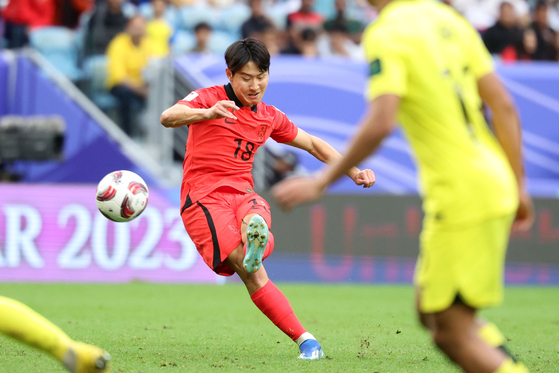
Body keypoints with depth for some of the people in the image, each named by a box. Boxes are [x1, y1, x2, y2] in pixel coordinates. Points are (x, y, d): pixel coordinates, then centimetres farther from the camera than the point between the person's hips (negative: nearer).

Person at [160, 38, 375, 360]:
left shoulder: (270, 117, 19)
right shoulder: (208, 98, 2)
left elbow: (314, 144, 32)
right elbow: (168, 118, -16)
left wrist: (353, 171, 19)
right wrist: (207, 113, -36)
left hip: (243, 194, 5)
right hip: (203, 198, -5)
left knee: (255, 220, -38)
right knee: (251, 273, -28)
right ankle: (305, 340, -34)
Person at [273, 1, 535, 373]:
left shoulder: (386, 36, -11)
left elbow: (379, 124, -23)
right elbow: (504, 107, 11)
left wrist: (321, 182, -15)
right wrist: (518, 185, 17)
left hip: (459, 196, -8)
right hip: (496, 184, 8)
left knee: (452, 331, -2)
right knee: (432, 312, 20)